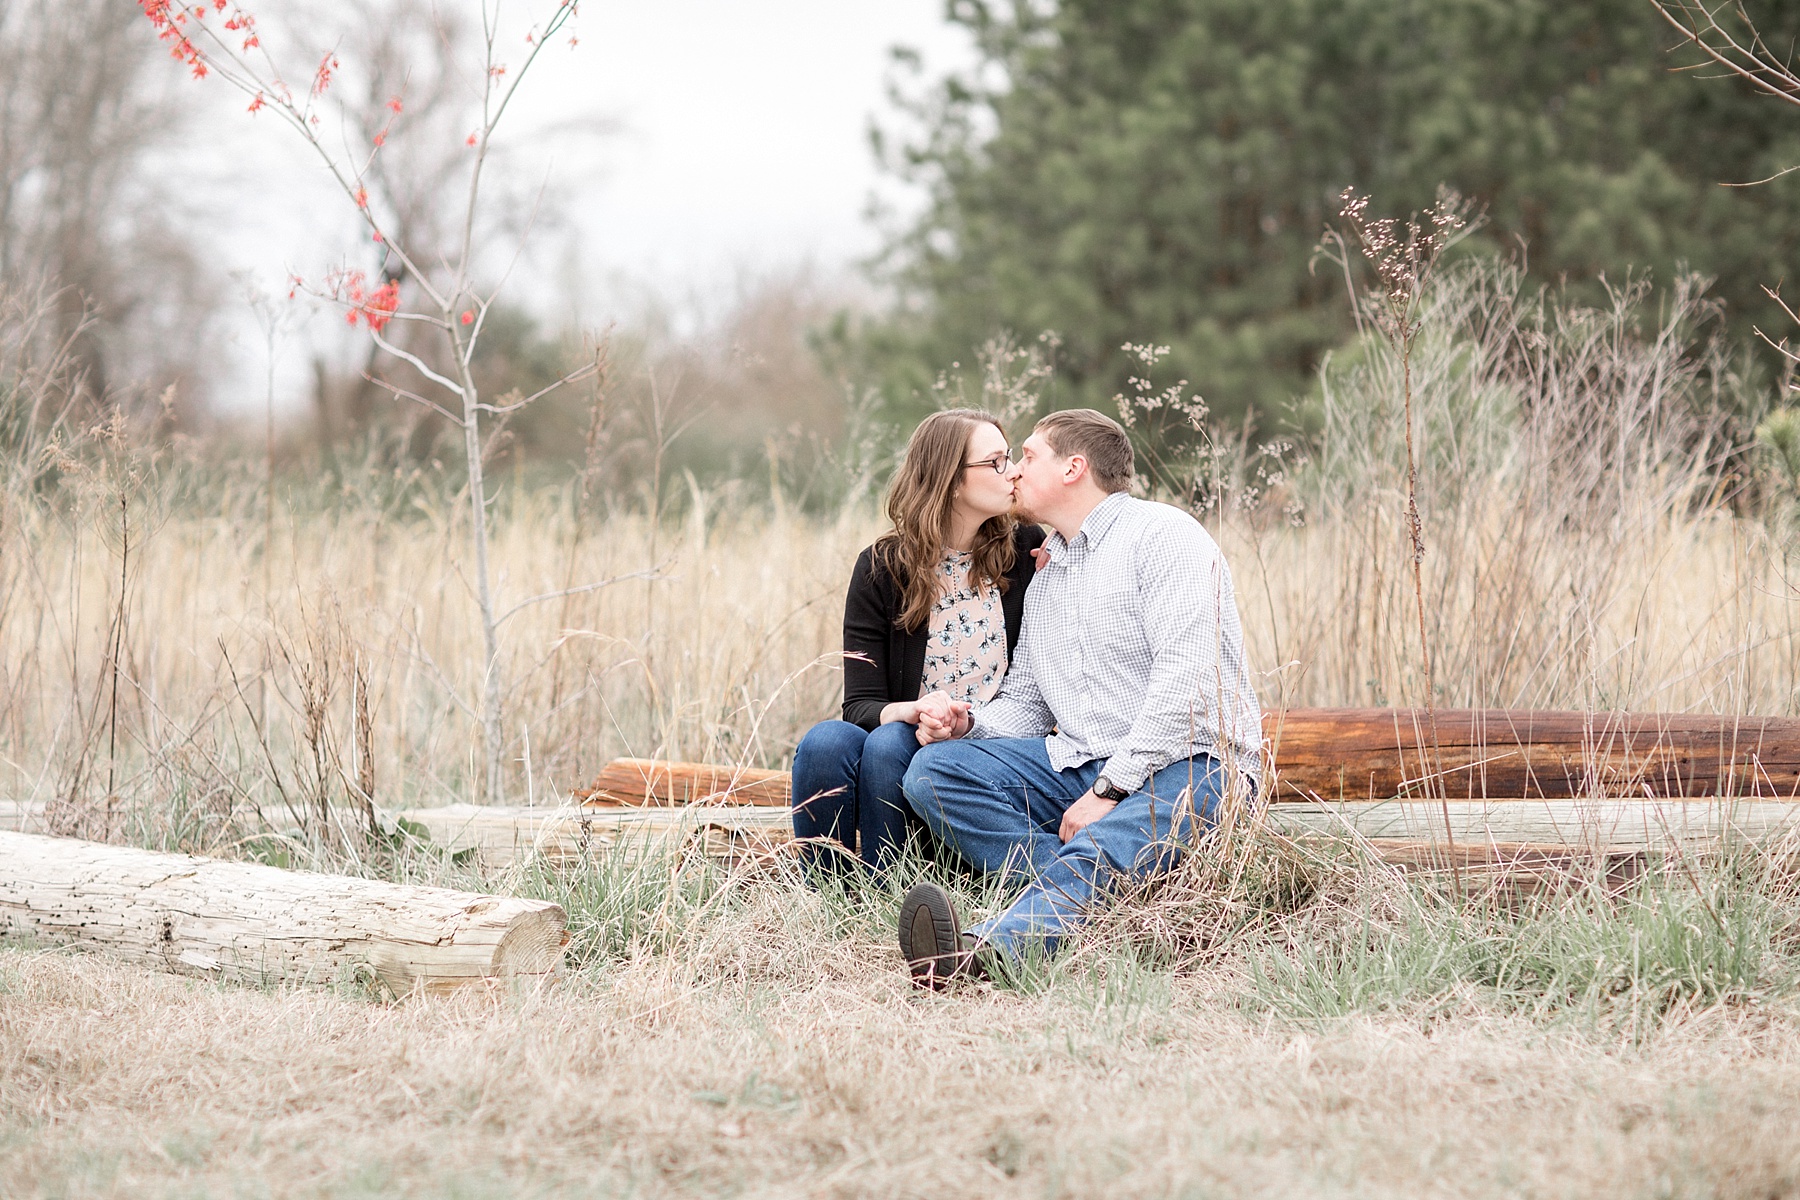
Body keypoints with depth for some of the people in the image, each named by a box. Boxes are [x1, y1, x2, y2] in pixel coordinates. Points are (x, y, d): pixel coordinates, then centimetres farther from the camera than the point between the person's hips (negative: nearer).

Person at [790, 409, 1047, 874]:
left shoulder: (1028, 553, 4)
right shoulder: (882, 569, 2)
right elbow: (861, 703, -3)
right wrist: (912, 711, -25)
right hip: (912, 734, 1)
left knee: (889, 745, -31)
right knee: (827, 740, -30)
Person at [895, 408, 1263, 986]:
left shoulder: (1162, 536, -4)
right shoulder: (1044, 581, 24)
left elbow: (1189, 678, -16)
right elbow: (1024, 705, 28)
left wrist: (1109, 790, -20)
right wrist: (968, 722, 2)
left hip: (1186, 764, -8)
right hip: (1078, 766, 8)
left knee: (1092, 855, -38)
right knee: (933, 770, -13)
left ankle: (987, 949, -69)